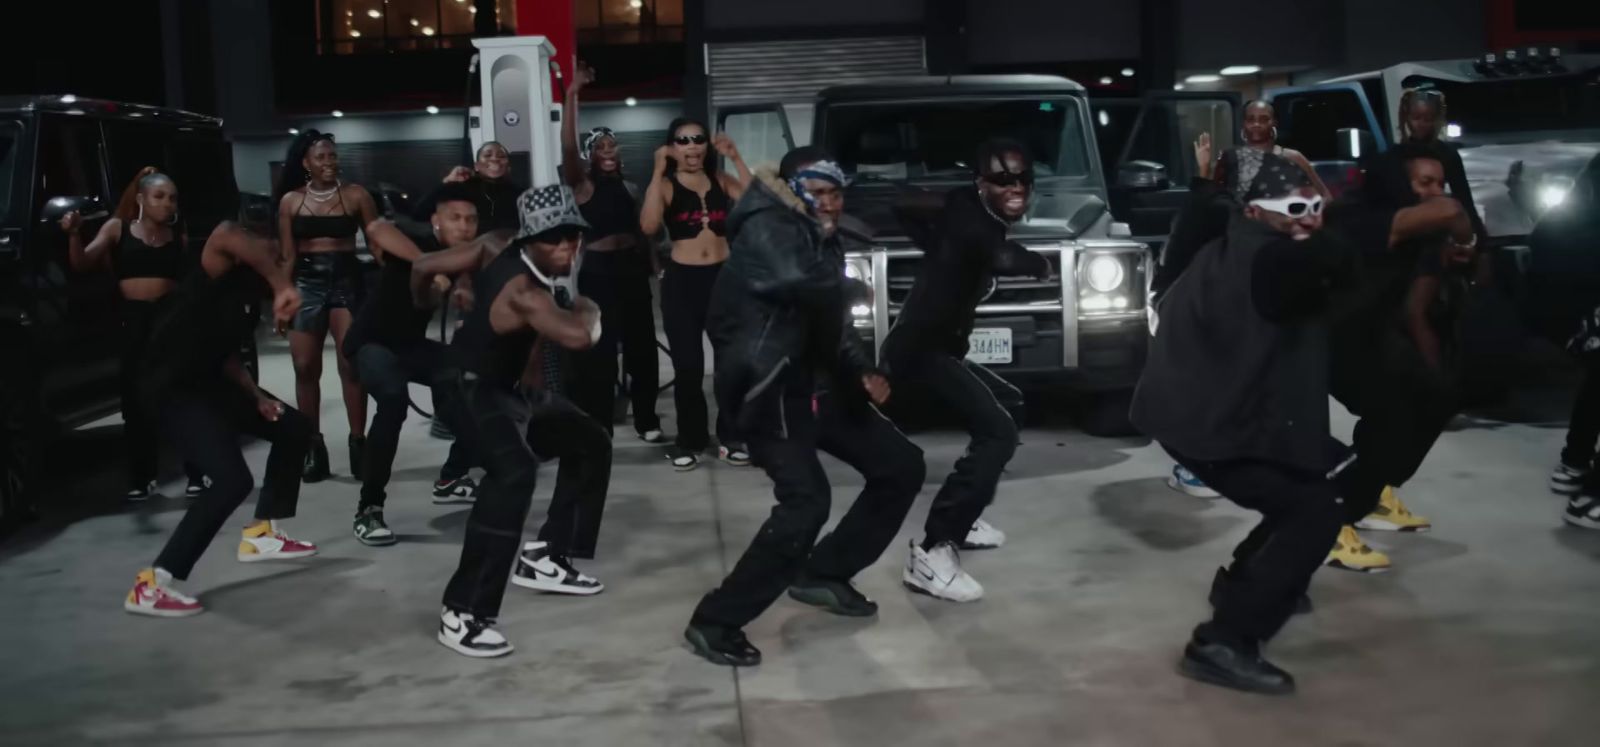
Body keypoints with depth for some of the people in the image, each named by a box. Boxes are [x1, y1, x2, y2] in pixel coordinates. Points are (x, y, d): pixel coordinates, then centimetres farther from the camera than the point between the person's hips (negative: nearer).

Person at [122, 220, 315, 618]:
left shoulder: (245, 294, 10)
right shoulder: (219, 279, -18)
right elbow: (225, 235, -42)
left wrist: (255, 394, 4)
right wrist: (283, 285, -42)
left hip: (206, 380, 10)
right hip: (172, 386, -10)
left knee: (294, 427, 16)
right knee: (233, 479, -22)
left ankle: (261, 533, 25)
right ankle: (151, 585, -16)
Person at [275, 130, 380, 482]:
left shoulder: (356, 195, 2)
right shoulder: (290, 201, 8)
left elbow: (377, 242, 2)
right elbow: (287, 255, 10)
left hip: (347, 280, -2)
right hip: (306, 284, 2)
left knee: (351, 364, -8)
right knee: (305, 367, 2)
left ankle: (358, 442, -1)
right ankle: (313, 447, 11)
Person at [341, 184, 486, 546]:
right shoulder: (417, 245, -23)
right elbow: (377, 229, -44)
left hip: (412, 344, 7)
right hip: (372, 341, -7)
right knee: (394, 399, -35)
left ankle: (451, 479, 20)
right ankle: (369, 509, -27)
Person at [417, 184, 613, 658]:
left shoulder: (495, 250, -6)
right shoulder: (524, 292, -31)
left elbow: (424, 266, 1)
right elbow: (578, 337, -46)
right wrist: (587, 310, -22)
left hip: (508, 387, 11)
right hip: (472, 389, -11)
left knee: (591, 444, 19)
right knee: (514, 473, -35)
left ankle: (545, 557, 27)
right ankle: (462, 614, -33)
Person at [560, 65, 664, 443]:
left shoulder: (627, 186, 14)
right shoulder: (583, 184, -4)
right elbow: (568, 148, -20)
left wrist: (651, 264, 14)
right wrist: (572, 96, -25)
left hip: (632, 267, 6)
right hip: (598, 270, -6)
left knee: (642, 345, 11)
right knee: (599, 349, -5)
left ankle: (646, 420, 23)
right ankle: (596, 429, 1)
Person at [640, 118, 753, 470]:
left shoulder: (720, 180, 10)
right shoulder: (665, 185, 1)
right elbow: (648, 225, -18)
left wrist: (736, 158, -7)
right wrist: (658, 172, -18)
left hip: (724, 276, 2)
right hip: (681, 281, -2)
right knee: (688, 366, -2)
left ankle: (730, 437, 13)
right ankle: (690, 441, 11)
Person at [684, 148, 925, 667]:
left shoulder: (820, 241, 16)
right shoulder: (765, 230, -14)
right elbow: (809, 281, -36)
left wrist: (862, 371, 4)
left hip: (814, 382, 10)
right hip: (767, 388, -10)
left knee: (902, 466, 10)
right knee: (807, 500, -25)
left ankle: (823, 574, 20)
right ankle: (715, 621, -14)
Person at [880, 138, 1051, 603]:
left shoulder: (968, 216, 14)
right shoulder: (973, 220, -14)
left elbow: (906, 211, 27)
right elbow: (1004, 260, -34)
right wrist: (1041, 264, -13)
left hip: (936, 348, 11)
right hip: (919, 351, -11)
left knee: (1008, 405, 26)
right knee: (998, 431, -23)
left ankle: (962, 519, 23)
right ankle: (933, 553, -26)